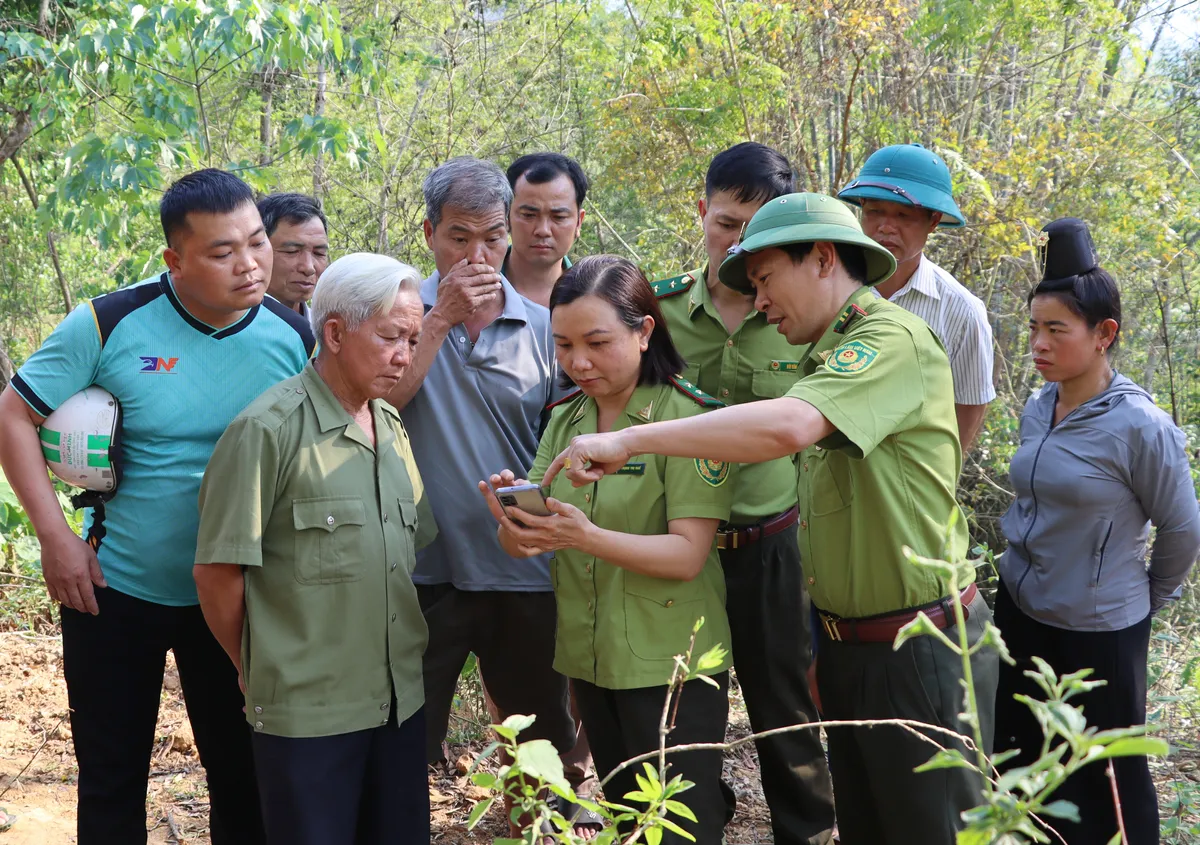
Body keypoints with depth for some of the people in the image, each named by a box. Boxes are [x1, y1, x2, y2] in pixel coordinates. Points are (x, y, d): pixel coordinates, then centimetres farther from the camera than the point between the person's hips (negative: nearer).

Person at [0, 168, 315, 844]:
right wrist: (56, 536, -14)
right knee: (111, 780, 14)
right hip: (114, 589, -1)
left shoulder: (296, 338, -8)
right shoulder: (111, 323, -14)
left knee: (243, 777, 13)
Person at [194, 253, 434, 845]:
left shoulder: (393, 428, 10)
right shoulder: (268, 430, -13)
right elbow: (219, 573, -11)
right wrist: (260, 673, 0)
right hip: (307, 711, -6)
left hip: (401, 701, 7)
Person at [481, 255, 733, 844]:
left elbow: (687, 554, -20)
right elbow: (522, 546, 1)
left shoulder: (687, 419, -14)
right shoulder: (563, 422, 5)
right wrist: (512, 523, -23)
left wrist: (584, 536, -33)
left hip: (669, 663, -6)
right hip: (588, 659, 6)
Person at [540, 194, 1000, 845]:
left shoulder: (893, 340, -17)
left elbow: (786, 426, -34)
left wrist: (630, 440, -29)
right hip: (849, 645, 9)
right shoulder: (826, 358, 14)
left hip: (919, 650, -9)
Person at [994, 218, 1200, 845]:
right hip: (1021, 611, 7)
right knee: (1023, 757, 19)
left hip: (1099, 629, -6)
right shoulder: (1037, 408, 0)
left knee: (1106, 778, 9)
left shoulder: (1140, 427, -20)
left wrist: (1148, 599, 3)